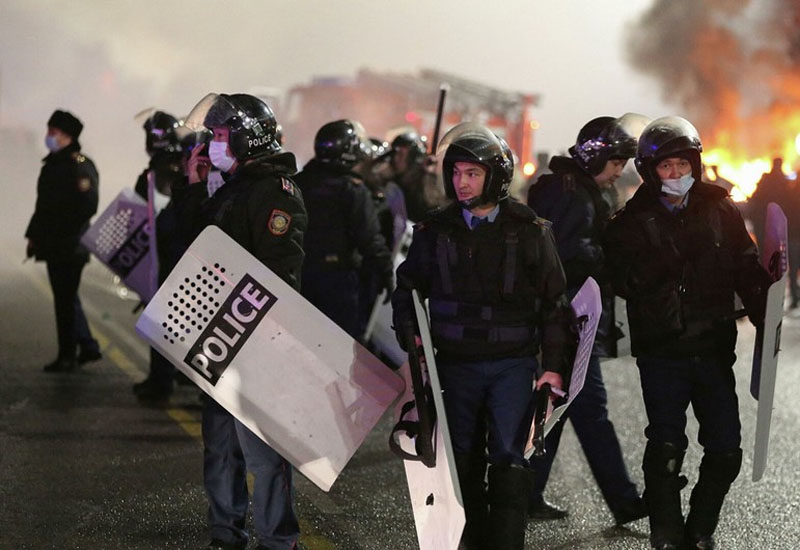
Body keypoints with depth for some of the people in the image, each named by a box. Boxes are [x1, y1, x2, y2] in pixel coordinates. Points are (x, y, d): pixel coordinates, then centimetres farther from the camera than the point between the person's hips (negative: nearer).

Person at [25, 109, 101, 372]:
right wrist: (35, 235, 20)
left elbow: (87, 207, -19)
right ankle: (87, 346, 22)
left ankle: (67, 356, 2)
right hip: (54, 246, 9)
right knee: (65, 298, 15)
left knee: (65, 300, -3)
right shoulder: (52, 165, 14)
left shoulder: (81, 167, -13)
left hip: (70, 246, -9)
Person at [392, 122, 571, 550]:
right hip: (456, 364, 3)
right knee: (463, 462, 10)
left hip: (514, 364, -3)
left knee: (509, 461, -7)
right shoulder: (436, 231, 5)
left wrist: (553, 365, -2)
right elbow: (408, 287, 17)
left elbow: (553, 301, 3)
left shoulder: (529, 230, -1)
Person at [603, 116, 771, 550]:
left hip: (714, 349, 3)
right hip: (661, 352, -3)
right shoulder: (632, 222, 1)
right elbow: (627, 283, -11)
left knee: (725, 450, 2)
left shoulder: (720, 212, 7)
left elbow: (748, 272, 10)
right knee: (666, 448, -8)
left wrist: (768, 322, 1)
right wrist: (672, 254, -20)